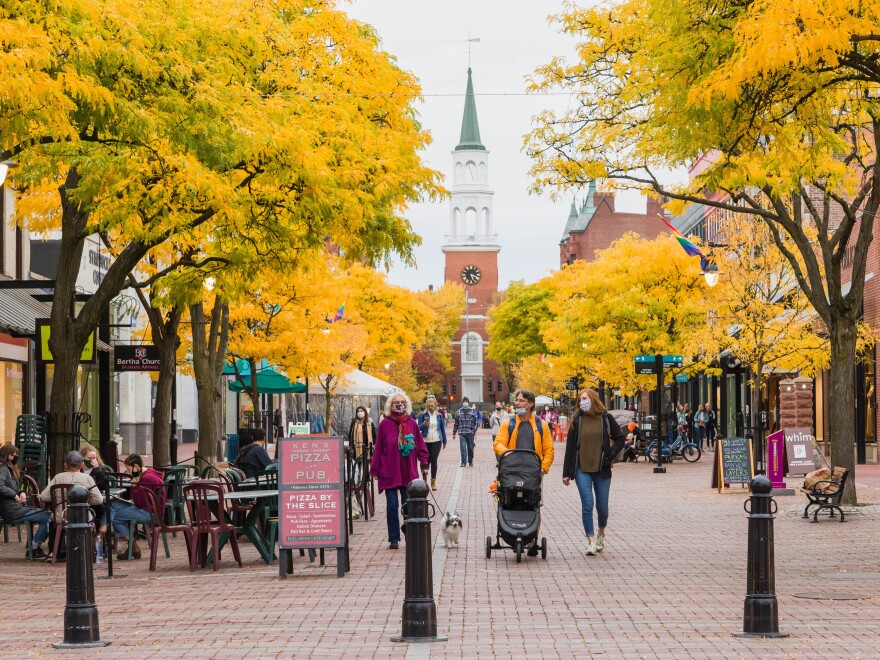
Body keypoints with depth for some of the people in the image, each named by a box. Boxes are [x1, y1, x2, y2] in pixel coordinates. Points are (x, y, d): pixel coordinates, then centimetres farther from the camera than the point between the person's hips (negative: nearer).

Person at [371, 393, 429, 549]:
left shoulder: (411, 423, 5)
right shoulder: (385, 424, -1)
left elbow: (420, 445, 9)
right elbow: (378, 448, 1)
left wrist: (424, 464, 4)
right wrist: (375, 470, 0)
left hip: (408, 471, 1)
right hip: (389, 472, -1)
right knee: (392, 505, -2)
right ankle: (393, 539, 5)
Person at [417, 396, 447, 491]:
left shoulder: (439, 415, 5)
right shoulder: (423, 415, 0)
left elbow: (443, 428, 11)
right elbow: (418, 428, -5)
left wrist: (444, 441, 11)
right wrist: (423, 425, -27)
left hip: (436, 441, 0)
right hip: (425, 441, 0)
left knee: (434, 460, -5)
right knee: (426, 461, 4)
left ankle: (433, 482, 3)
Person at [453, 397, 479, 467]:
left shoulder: (473, 411, 5)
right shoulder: (459, 412, 11)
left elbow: (476, 422, 1)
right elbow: (456, 423, 14)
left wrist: (474, 430, -11)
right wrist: (454, 433, 13)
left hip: (470, 433, -1)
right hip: (462, 433, 1)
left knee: (470, 448, 7)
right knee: (463, 448, -8)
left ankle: (470, 461, 20)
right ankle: (463, 462, -7)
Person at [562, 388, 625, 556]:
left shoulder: (606, 418, 1)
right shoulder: (577, 421, 3)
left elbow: (619, 439, 7)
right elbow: (570, 446, 4)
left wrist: (610, 456, -8)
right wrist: (567, 472, 2)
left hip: (602, 470, 0)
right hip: (582, 470, 0)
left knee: (602, 506, 6)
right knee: (587, 505, -10)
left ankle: (601, 534, 33)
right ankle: (591, 540, -5)